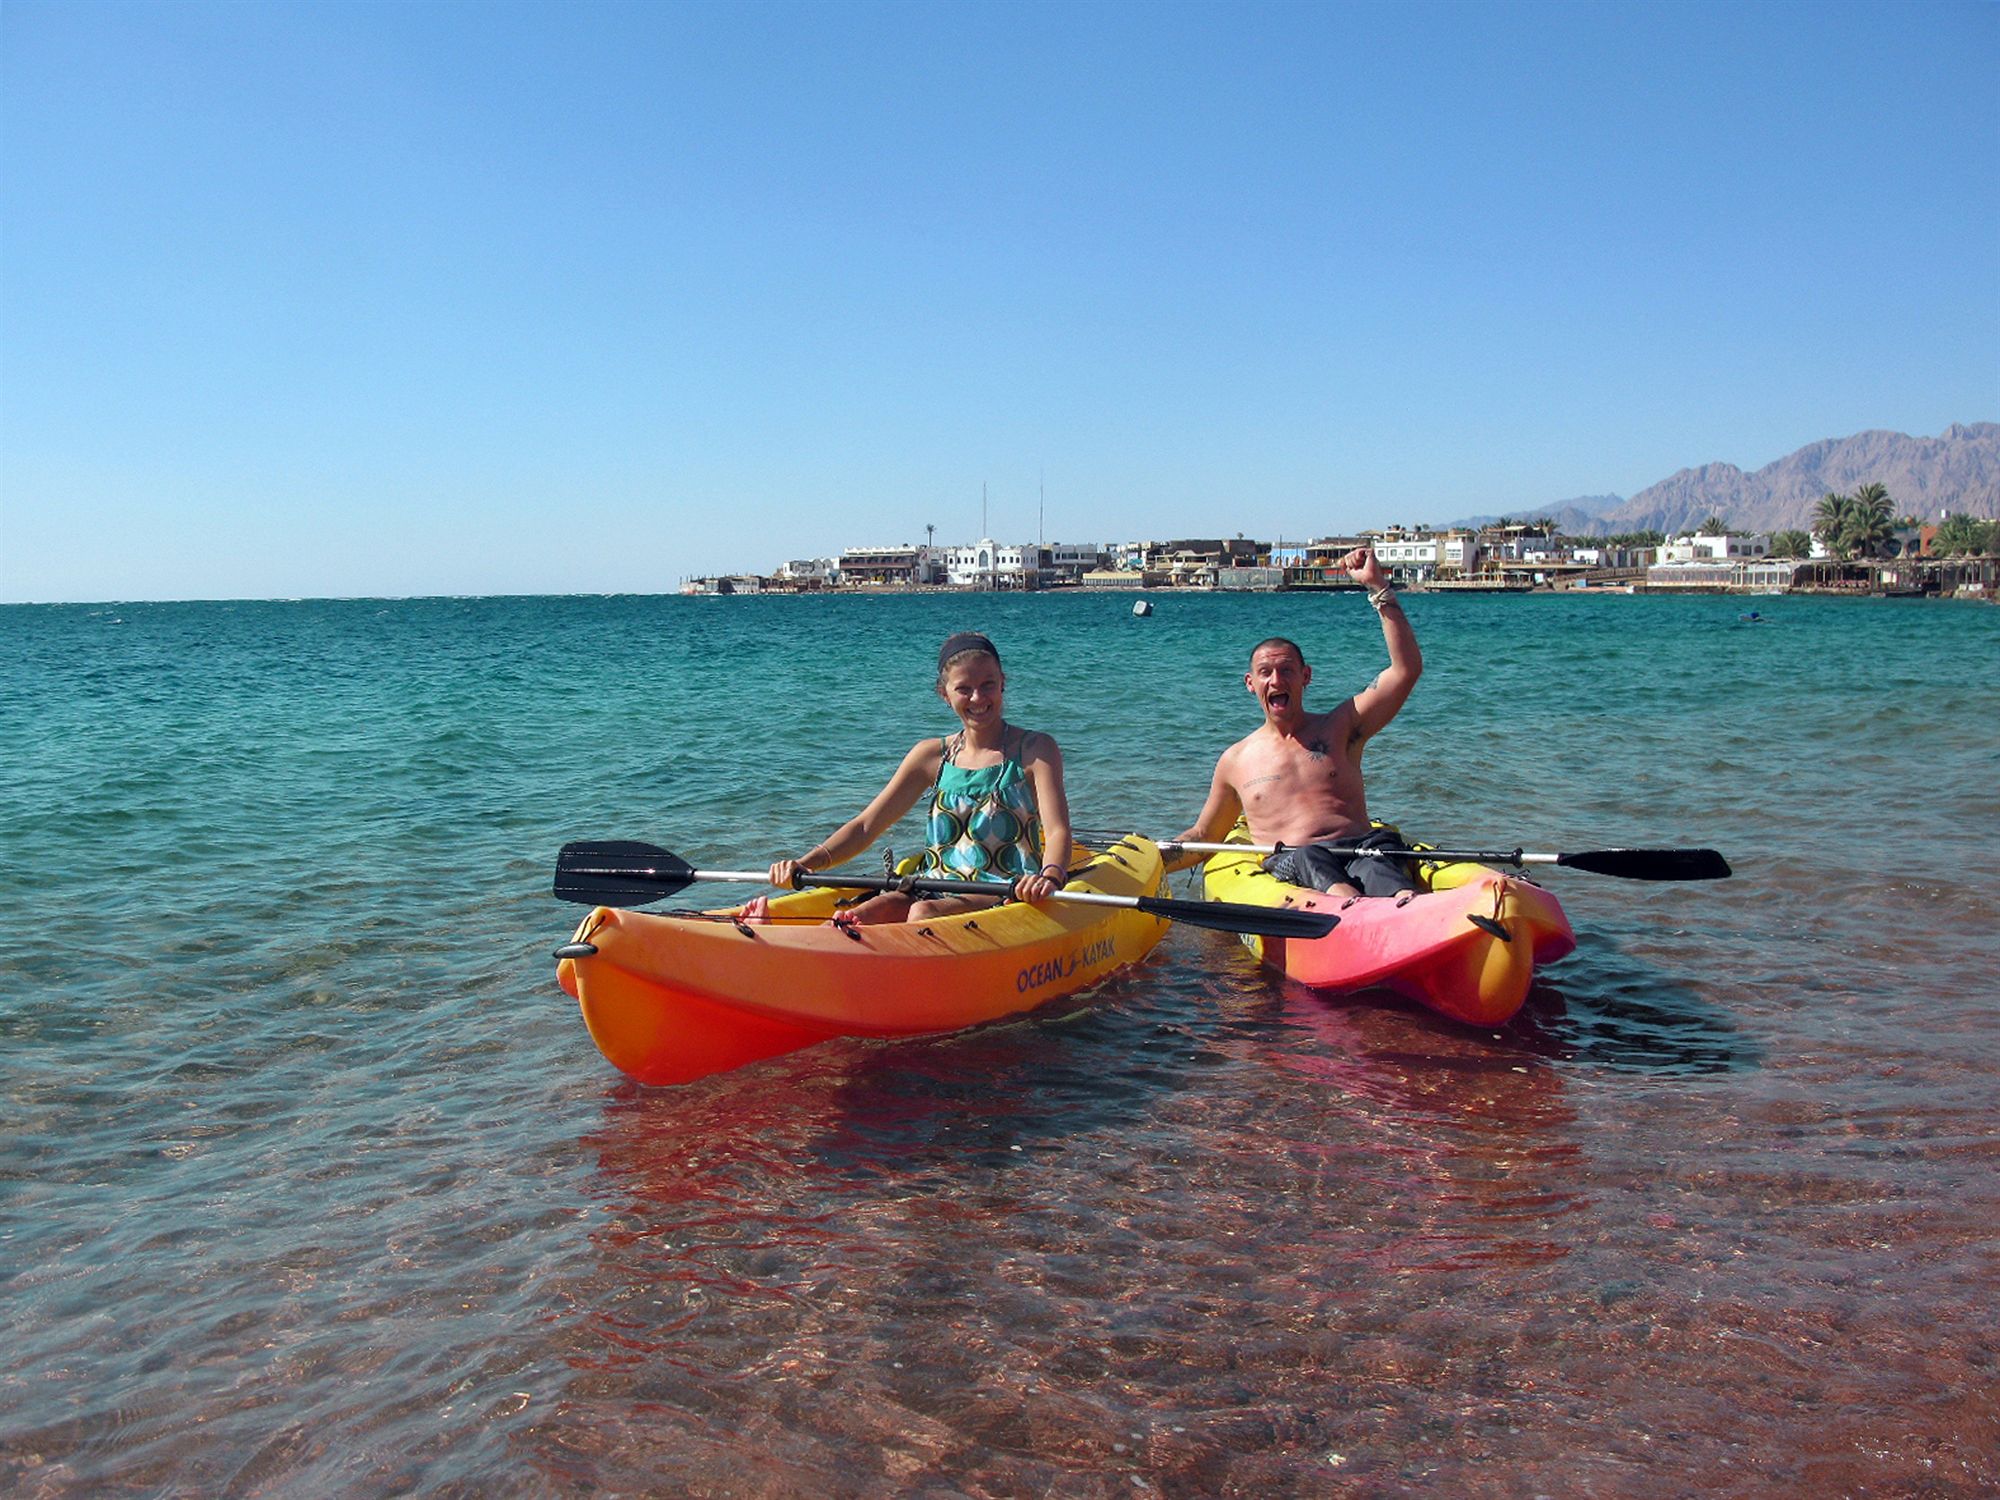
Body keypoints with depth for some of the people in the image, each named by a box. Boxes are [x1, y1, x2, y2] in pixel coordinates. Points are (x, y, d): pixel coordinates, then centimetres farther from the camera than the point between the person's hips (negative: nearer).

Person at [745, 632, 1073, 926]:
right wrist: (806, 863, -7)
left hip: (1005, 896, -4)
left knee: (924, 914, -36)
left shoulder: (1035, 750, 2)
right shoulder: (932, 755, 13)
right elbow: (866, 826, 11)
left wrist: (1050, 876, -36)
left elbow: (1058, 830, -11)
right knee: (868, 913, -29)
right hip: (935, 892, 4)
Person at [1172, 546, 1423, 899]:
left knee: (1375, 865, -35)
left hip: (1361, 847, 1)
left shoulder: (1340, 728, 19)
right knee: (1308, 859, -37)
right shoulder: (1236, 760, 20)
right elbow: (1202, 836, 29)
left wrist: (1379, 587, 5)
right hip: (1287, 865, -1)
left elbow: (1407, 669, 9)